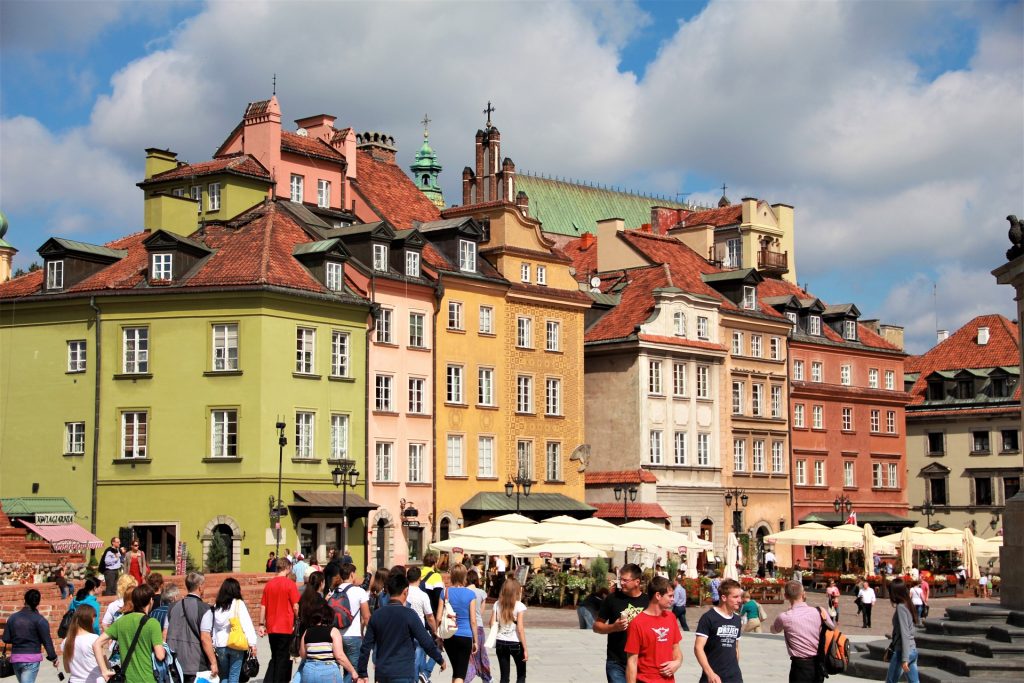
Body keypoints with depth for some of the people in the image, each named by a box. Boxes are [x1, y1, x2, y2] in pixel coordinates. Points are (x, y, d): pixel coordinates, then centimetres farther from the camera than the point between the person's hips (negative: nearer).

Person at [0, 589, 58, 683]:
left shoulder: (12, 617, 5)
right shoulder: (39, 619, -8)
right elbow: (47, 641, -9)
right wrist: (53, 657, -1)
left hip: (15, 658, 5)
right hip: (32, 659, -5)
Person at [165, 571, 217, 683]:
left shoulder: (174, 607, 9)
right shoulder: (204, 609, -10)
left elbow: (164, 635, 10)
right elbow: (205, 639, -15)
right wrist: (213, 662, -10)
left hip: (174, 664, 5)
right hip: (196, 665, -5)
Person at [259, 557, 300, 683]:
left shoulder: (269, 584, 4)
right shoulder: (289, 583, -10)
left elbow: (263, 606, 6)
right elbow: (296, 607, -11)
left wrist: (261, 624, 12)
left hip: (271, 628, 5)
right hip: (286, 628, -5)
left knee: (274, 657, 17)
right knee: (283, 659, 5)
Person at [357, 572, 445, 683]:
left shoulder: (376, 615, 4)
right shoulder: (408, 615, -10)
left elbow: (366, 646, 5)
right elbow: (426, 642, -9)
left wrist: (362, 673, 11)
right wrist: (440, 660, 6)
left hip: (382, 673, 6)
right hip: (402, 674, -5)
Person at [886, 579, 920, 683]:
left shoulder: (901, 608, -14)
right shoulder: (908, 605, 11)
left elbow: (904, 634, -20)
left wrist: (904, 659, -22)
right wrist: (890, 647, 24)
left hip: (903, 651, -8)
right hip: (913, 650, 8)